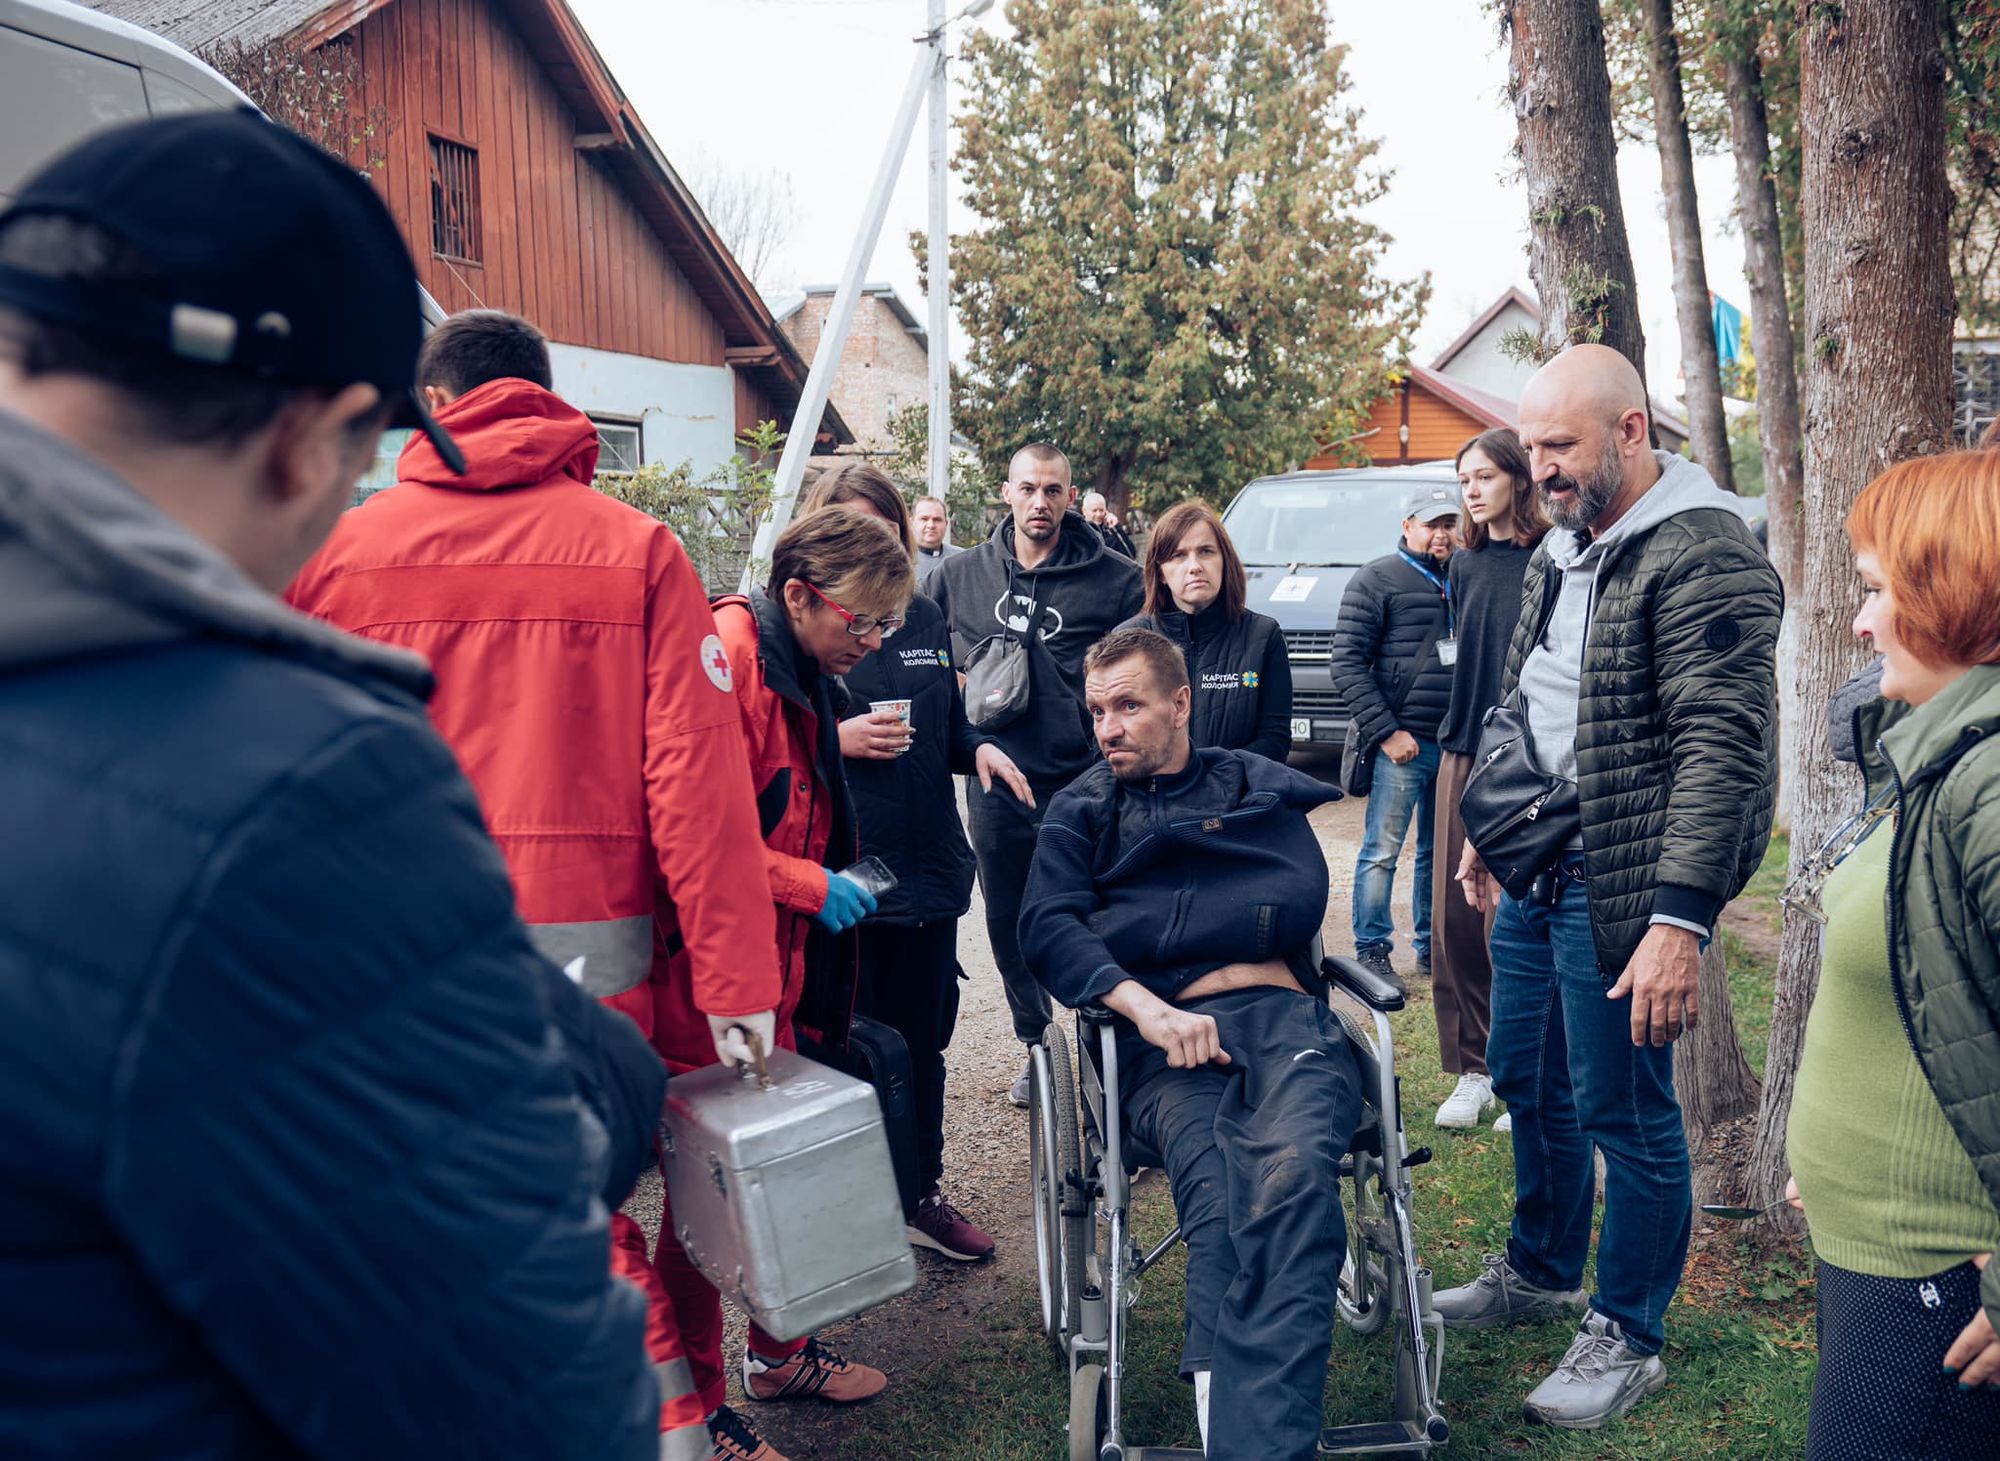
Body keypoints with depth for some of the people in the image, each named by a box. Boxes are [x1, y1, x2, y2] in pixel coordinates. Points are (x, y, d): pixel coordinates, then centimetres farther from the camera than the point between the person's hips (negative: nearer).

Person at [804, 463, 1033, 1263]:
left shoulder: (924, 618, 11)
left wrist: (979, 748, 0)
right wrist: (836, 741, -22)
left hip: (927, 865, 6)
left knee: (923, 1039, 17)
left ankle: (921, 1193, 34)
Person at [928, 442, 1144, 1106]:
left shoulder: (1117, 579, -2)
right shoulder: (958, 576, 7)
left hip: (1084, 783, -3)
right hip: (995, 783, 4)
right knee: (1009, 925, 14)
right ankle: (1035, 1046, 32)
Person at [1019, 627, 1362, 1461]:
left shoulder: (1261, 787, 24)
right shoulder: (1082, 810, 24)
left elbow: (1299, 906, 6)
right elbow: (1046, 930, 5)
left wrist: (1139, 930, 8)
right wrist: (1151, 1009, -12)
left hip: (1282, 1018, 1)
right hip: (1162, 1039, 0)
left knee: (1290, 1171, -34)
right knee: (1221, 1195, -32)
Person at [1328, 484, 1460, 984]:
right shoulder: (1377, 581, -2)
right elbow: (1347, 664, -8)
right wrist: (1385, 731, -13)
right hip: (1402, 745, -5)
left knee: (1440, 852, 12)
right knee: (1381, 851, -2)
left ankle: (1431, 946, 23)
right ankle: (1372, 950, 6)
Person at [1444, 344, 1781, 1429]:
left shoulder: (1703, 555, -17)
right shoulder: (1559, 550, 12)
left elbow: (1722, 747, -23)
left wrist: (1679, 920, -27)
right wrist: (1491, 833, 24)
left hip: (1622, 882, -9)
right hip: (1536, 871, 9)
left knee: (1624, 1113, 3)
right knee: (1525, 1081, 20)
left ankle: (1626, 1338, 22)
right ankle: (1539, 1271, 41)